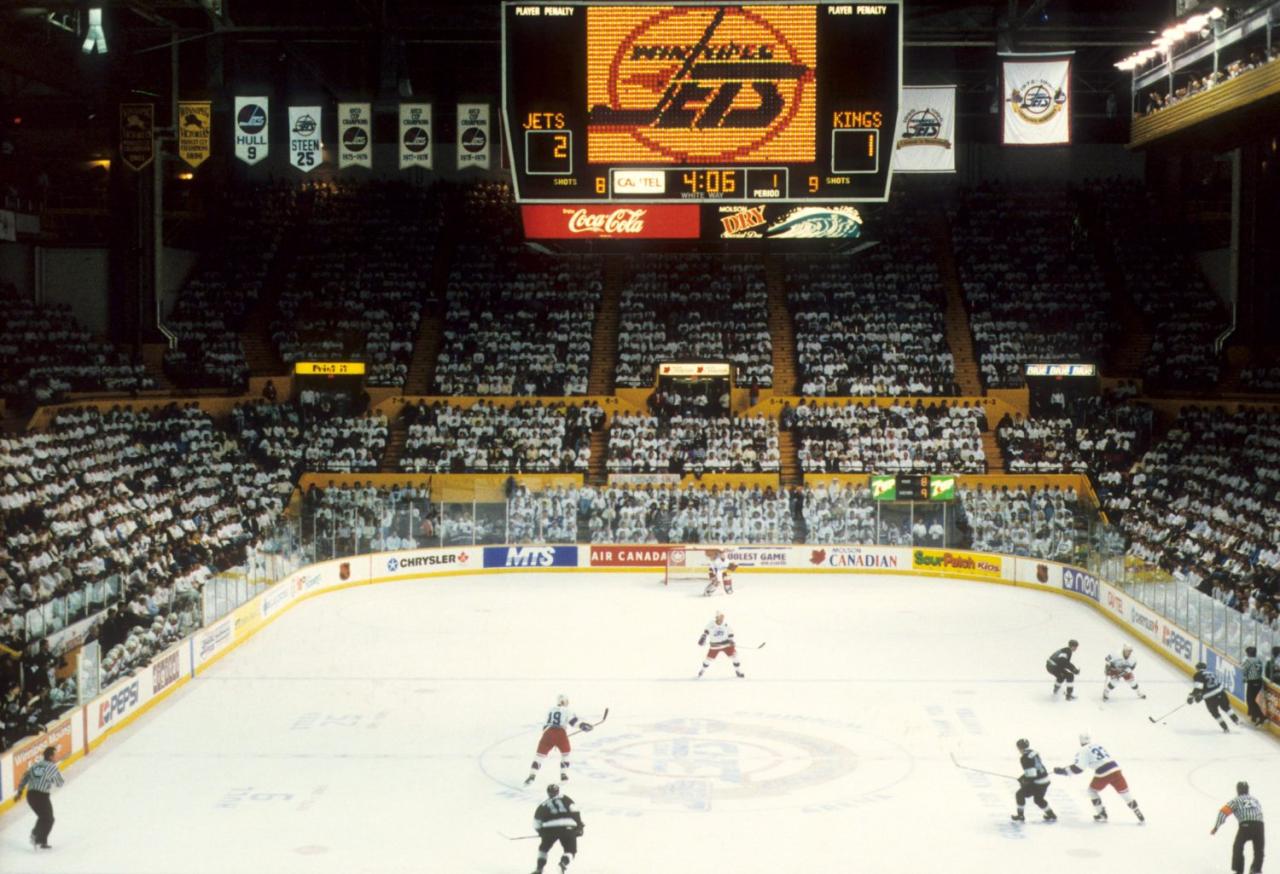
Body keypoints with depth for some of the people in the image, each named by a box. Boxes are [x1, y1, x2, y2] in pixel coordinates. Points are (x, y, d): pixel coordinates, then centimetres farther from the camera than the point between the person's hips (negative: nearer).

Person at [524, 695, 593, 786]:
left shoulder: (550, 711, 29)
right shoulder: (566, 711, 13)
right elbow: (573, 720, -1)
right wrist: (584, 725, 1)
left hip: (548, 733, 3)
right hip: (560, 733, -3)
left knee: (540, 754, 8)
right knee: (565, 753, 22)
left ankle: (532, 776, -6)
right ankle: (564, 776, 17)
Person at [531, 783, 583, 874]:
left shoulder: (543, 805, 24)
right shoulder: (565, 799, 21)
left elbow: (537, 823, 19)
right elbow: (574, 811, 7)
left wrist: (541, 832, 34)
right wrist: (579, 826, 7)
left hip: (549, 829, 1)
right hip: (568, 828, -1)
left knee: (544, 848, 26)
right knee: (570, 850, 14)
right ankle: (564, 862, -15)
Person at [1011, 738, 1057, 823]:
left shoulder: (1024, 758, -17)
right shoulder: (1034, 753, 12)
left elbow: (1031, 774, -22)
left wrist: (1023, 781, -5)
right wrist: (1023, 777, 24)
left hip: (1037, 783, -9)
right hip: (1045, 780, 9)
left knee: (1020, 794, 5)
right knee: (1038, 799, 29)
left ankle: (1020, 816, 11)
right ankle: (1051, 815, 36)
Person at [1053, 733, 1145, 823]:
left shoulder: (1084, 751, 4)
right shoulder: (1099, 745, 24)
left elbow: (1078, 768, -5)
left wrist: (1063, 771, 1)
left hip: (1103, 774, -5)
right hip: (1115, 769, 5)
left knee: (1092, 790, 20)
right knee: (1124, 792, 14)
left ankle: (1102, 814, 21)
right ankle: (1138, 813, 12)